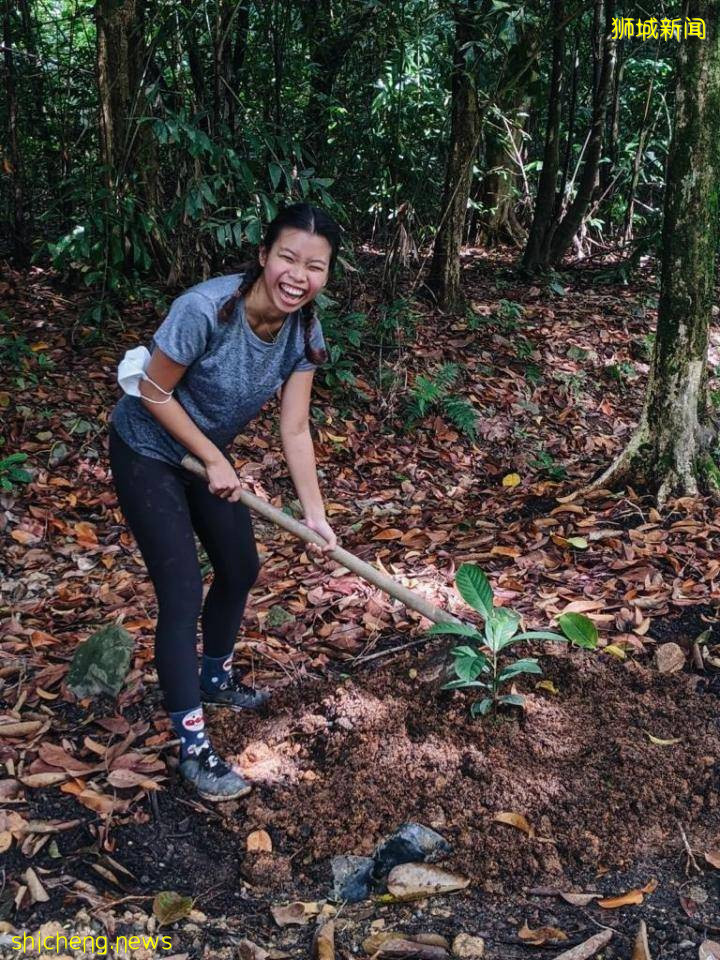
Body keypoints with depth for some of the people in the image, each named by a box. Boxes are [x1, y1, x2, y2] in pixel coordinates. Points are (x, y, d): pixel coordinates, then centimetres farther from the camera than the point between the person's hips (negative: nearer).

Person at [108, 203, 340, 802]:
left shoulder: (304, 331, -14)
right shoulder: (205, 309, -34)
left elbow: (295, 429, -11)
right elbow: (154, 393, -23)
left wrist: (315, 515, -16)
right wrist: (214, 461, -17)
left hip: (208, 452, 7)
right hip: (147, 452, -7)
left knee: (241, 569, 15)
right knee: (182, 594, -9)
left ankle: (215, 680, 42)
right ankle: (193, 748, 3)